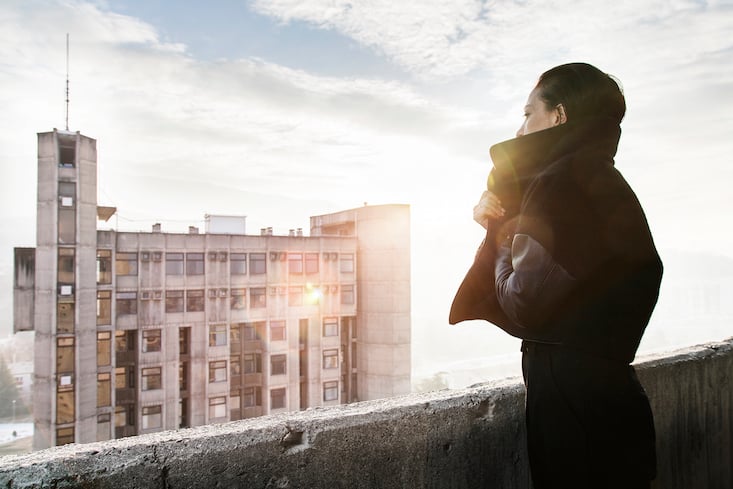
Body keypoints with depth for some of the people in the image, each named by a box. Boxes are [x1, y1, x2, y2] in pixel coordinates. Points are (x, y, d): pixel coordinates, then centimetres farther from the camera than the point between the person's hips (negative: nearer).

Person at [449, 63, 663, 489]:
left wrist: (502, 235, -5)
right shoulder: (603, 183, 13)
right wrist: (499, 220, 2)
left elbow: (524, 308, -21)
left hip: (573, 394, -9)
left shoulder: (563, 184, -18)